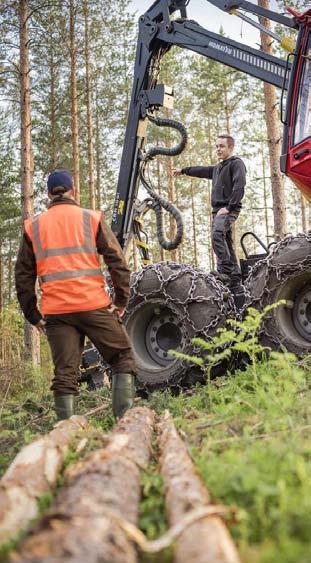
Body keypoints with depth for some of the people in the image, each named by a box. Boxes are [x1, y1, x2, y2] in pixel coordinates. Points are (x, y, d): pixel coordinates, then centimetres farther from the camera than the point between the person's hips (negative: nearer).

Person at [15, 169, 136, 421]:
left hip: (55, 312, 2)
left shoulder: (33, 227, 12)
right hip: (94, 305, -2)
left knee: (65, 373, 6)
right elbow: (117, 261, -1)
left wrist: (33, 315, 15)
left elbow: (23, 276, 10)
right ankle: (125, 417, -3)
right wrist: (122, 300, 5)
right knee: (123, 358, 9)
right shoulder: (91, 218, 6)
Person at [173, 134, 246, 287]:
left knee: (217, 235, -29)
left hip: (228, 210, -9)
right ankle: (235, 277, 8)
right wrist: (183, 170, 51)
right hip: (218, 210, 9)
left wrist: (229, 207, -20)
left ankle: (225, 270, -34)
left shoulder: (236, 163, -2)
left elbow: (239, 187, -14)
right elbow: (203, 170, 41)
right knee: (226, 243, 6)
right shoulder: (218, 167, 25)